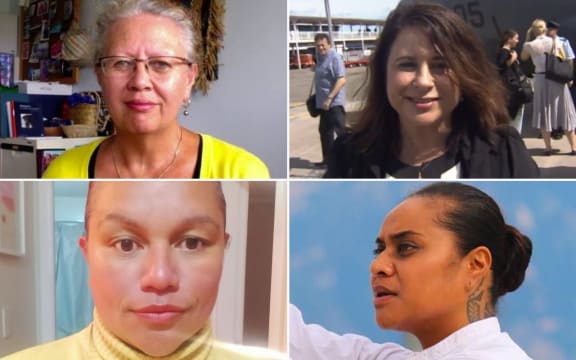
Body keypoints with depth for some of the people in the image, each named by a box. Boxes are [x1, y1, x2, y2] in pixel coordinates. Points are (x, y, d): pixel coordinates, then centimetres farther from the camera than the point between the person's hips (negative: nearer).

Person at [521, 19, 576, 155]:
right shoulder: (554, 41, -1)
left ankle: (548, 148, 5)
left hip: (540, 78, -1)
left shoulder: (530, 45, -4)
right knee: (565, 113, 7)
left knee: (544, 113, 8)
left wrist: (527, 39, 13)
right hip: (557, 78, 1)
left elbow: (523, 57, 15)